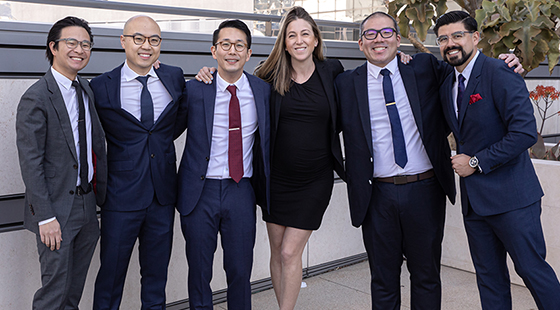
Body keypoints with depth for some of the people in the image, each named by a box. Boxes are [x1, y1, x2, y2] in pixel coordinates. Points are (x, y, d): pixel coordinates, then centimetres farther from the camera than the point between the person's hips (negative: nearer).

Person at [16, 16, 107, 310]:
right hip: (57, 209, -7)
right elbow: (30, 162, -16)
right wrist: (45, 217, -19)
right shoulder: (36, 98, -14)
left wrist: (101, 194, 10)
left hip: (87, 205, 7)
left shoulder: (86, 89, 9)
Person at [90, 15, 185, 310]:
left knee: (157, 272, 17)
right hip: (121, 195, -3)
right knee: (111, 272, 8)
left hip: (163, 196, 3)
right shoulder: (101, 86, -6)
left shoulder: (175, 77, 3)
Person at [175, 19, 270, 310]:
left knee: (240, 270, 10)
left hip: (241, 191, 1)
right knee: (199, 271, 11)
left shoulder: (262, 90, 3)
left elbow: (266, 139, 13)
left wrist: (264, 187, 11)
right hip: (200, 190, -1)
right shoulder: (194, 89, -4)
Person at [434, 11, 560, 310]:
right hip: (473, 199, 7)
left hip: (510, 195, -7)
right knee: (489, 276, 14)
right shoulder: (447, 85, 11)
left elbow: (525, 132, -21)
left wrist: (476, 162, -16)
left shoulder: (499, 74, -13)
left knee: (532, 269, 1)